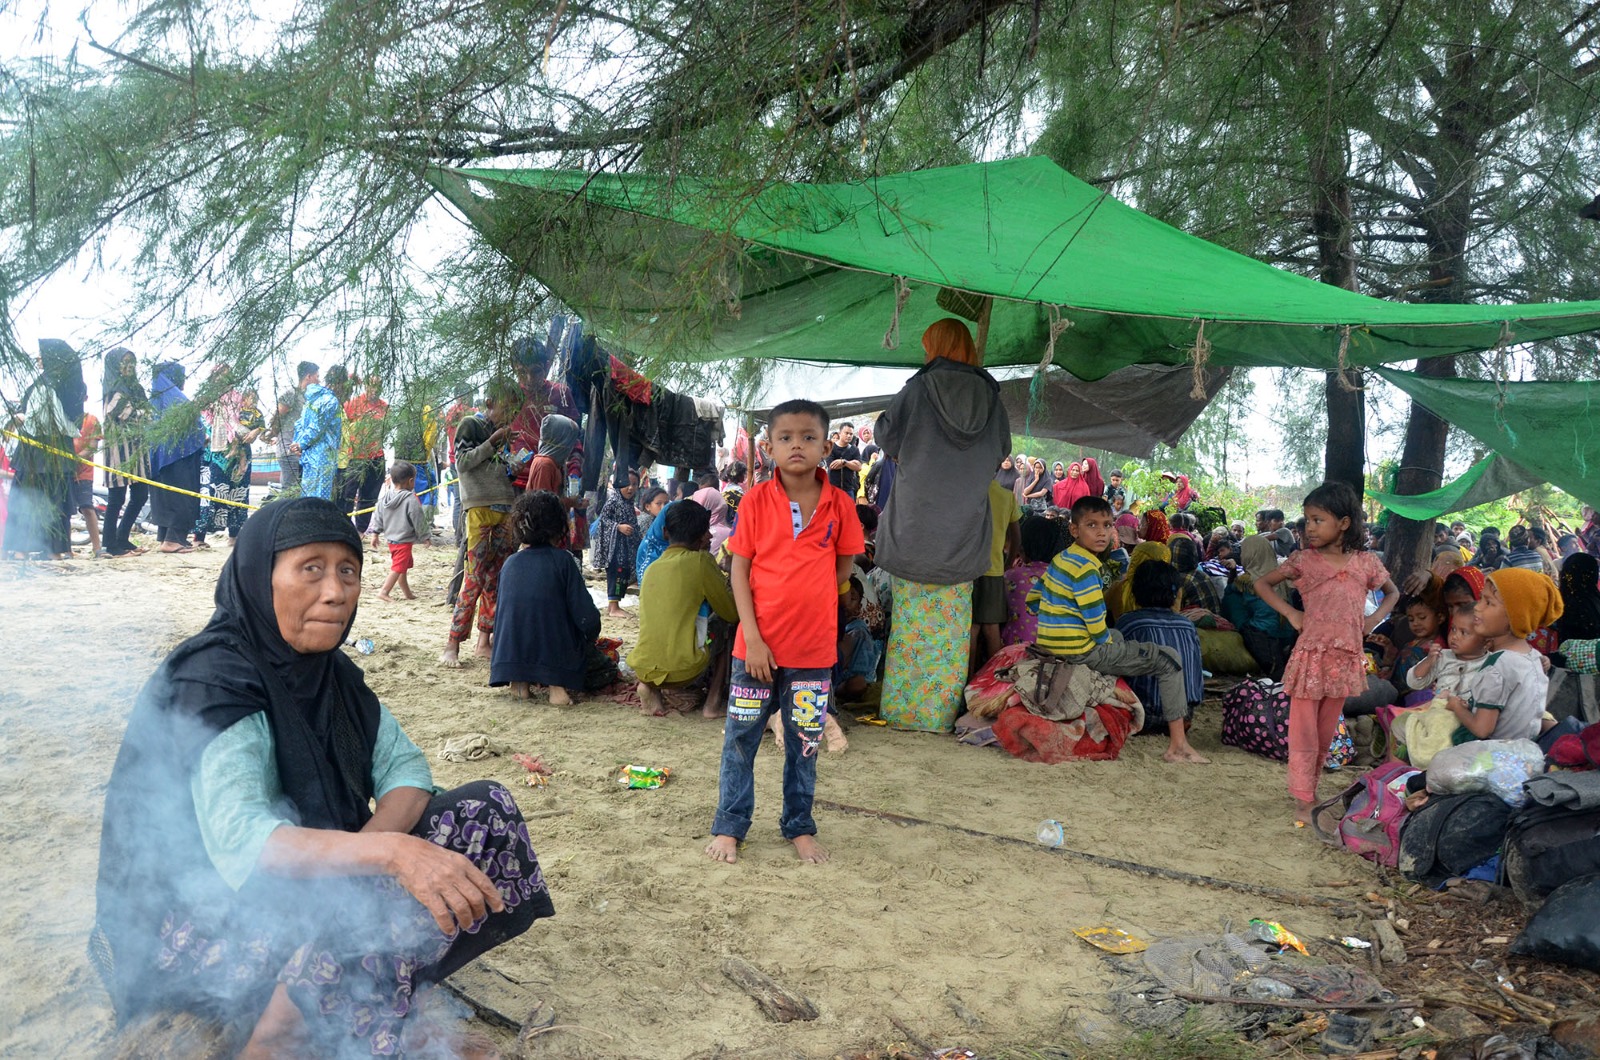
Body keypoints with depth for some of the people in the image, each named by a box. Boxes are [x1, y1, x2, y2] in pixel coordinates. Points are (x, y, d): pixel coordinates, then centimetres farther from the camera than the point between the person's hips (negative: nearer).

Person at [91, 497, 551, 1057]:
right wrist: (389, 852, -47)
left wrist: (363, 849, -23)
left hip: (302, 880, 8)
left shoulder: (328, 669, 2)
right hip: (199, 920, -8)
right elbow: (240, 843, -34)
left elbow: (405, 769, -2)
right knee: (375, 903, -33)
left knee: (487, 811, -7)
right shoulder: (214, 679, -21)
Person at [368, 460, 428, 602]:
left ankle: (407, 592, 27)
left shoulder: (384, 497, 4)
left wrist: (375, 533, 18)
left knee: (403, 566, 18)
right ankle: (384, 591, -10)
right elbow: (418, 520, -12)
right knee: (398, 567, -5)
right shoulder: (411, 499, -17)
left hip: (390, 538, 8)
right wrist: (424, 536, -1)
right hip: (404, 540, -8)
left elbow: (378, 517, 10)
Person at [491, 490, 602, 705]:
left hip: (510, 653, 5)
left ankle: (520, 681, 10)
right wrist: (589, 638, 13)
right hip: (555, 654, -5)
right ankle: (557, 683, -6)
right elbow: (586, 616, -9)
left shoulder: (510, 563, 5)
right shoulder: (562, 560, -7)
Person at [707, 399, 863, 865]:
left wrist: (809, 603, 3)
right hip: (758, 643, -1)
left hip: (814, 648, 1)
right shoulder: (756, 501, -7)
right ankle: (729, 827, 24)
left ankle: (800, 827, 30)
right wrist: (752, 637, -12)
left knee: (805, 742, 13)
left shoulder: (840, 505, -4)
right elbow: (739, 570, -6)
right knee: (740, 737, 9)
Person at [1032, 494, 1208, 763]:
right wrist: (1107, 640, -3)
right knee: (1169, 660, 0)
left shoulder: (1061, 559, 10)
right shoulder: (1085, 566, -19)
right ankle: (1177, 744, -2)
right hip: (1081, 651, -10)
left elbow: (1033, 600, 17)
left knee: (1117, 636, 40)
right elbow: (1095, 618, -21)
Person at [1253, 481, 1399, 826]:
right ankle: (1303, 803, 4)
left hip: (1345, 658, 3)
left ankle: (1310, 791, 28)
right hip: (1310, 654, -2)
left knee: (1325, 734, 13)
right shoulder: (1304, 560, -4)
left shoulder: (1365, 562, 1)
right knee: (1303, 733, -1)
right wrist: (1290, 613, -6)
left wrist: (1374, 619, 2)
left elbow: (1392, 593, 19)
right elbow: (1262, 583, 5)